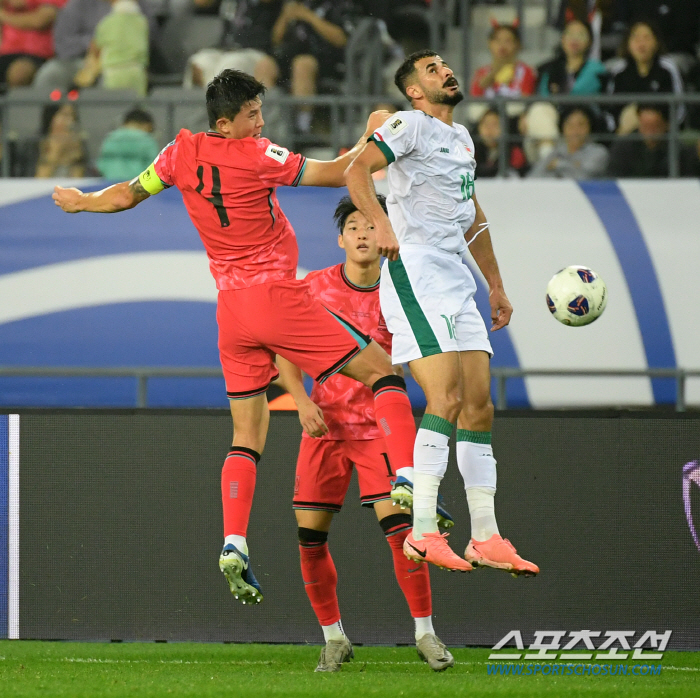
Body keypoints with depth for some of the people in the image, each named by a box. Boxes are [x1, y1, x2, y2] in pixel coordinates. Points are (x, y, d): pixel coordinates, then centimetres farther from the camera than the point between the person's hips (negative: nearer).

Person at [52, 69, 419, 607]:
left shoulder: (183, 152, 8)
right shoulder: (258, 157, -9)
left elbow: (126, 195, 21)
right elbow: (337, 174, -12)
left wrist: (79, 201, 40)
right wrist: (373, 135, 2)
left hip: (231, 310, 6)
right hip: (276, 295, -6)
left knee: (248, 436, 10)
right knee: (381, 371, -2)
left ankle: (233, 546, -5)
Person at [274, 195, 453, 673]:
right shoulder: (316, 287, -1)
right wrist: (302, 400, -7)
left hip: (378, 426, -2)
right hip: (324, 424, 2)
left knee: (399, 525, -15)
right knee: (309, 535, -2)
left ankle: (425, 633, -4)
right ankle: (334, 638, 15)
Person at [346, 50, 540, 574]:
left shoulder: (461, 137, 24)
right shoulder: (410, 124, -2)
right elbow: (357, 171, -16)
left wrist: (496, 286, 32)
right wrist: (382, 223, -31)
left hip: (456, 276, 9)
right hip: (415, 269, -9)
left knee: (479, 406, 6)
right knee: (446, 398, -20)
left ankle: (485, 539, 8)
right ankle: (423, 532, -23)